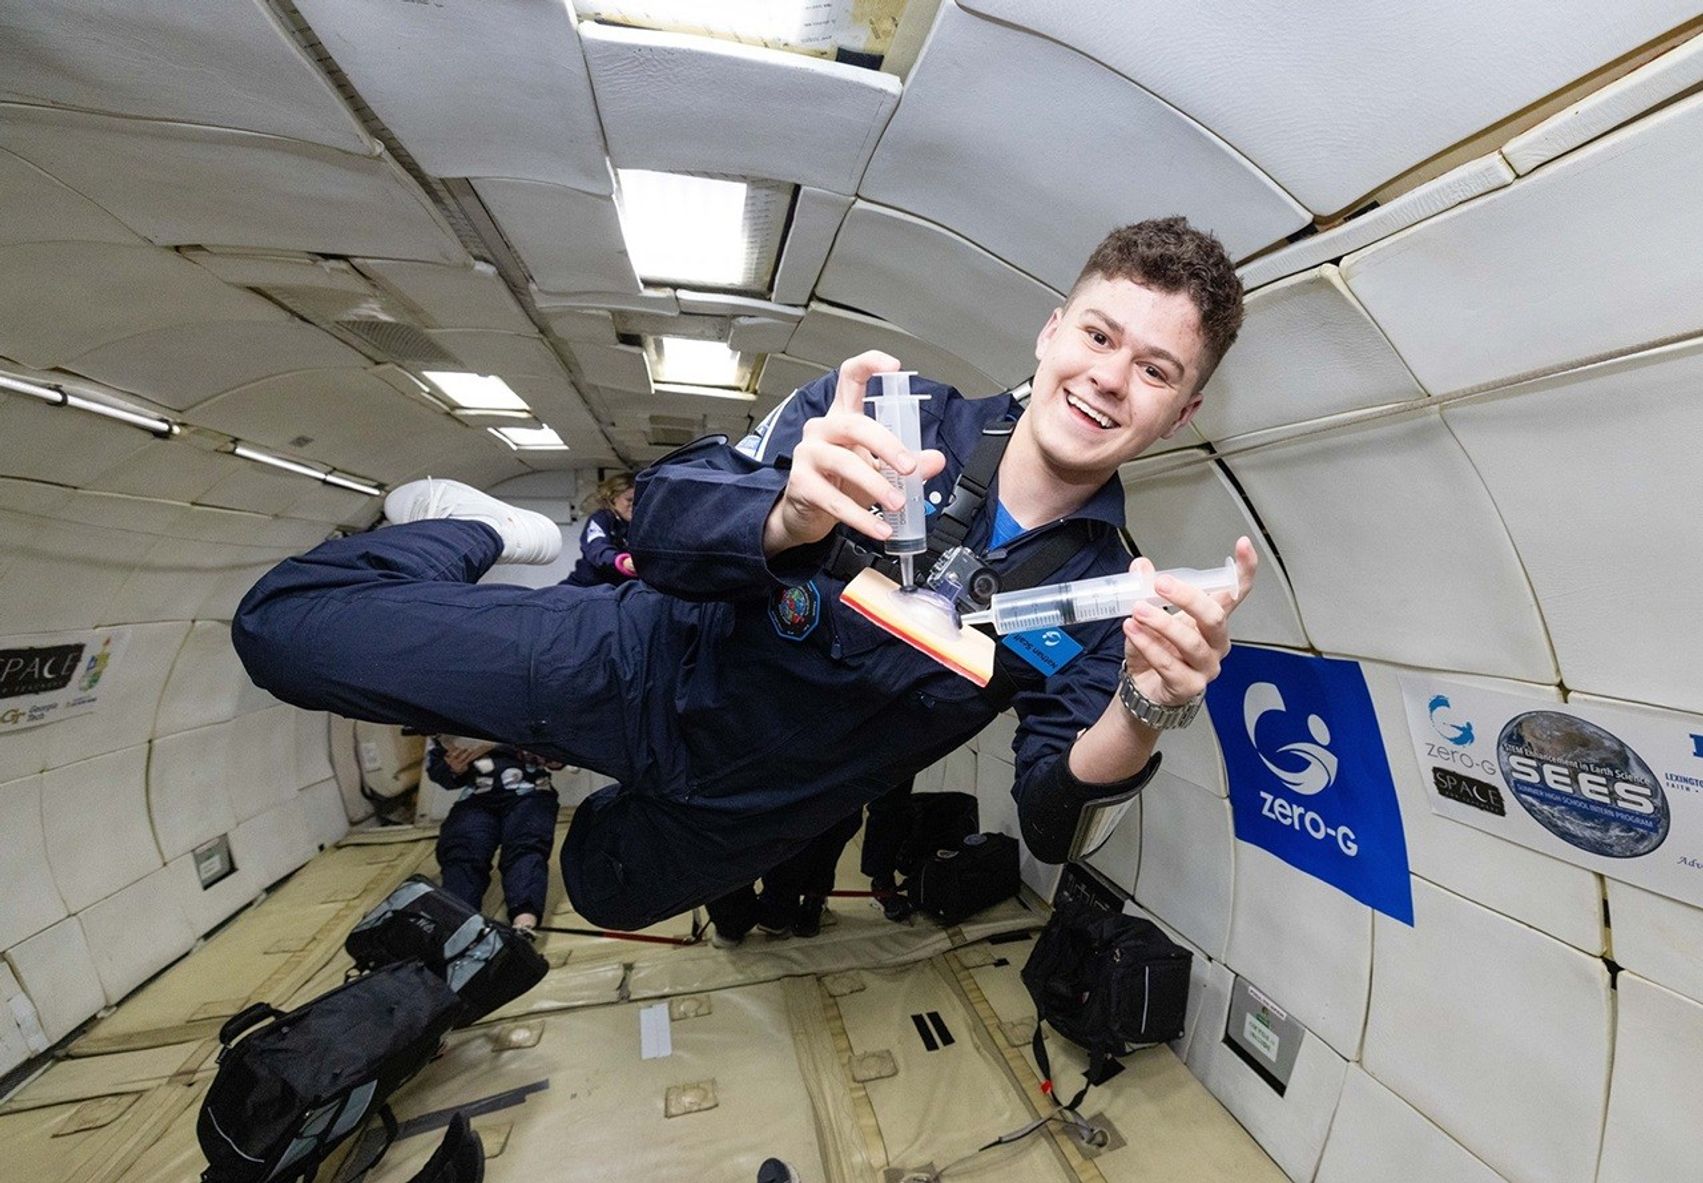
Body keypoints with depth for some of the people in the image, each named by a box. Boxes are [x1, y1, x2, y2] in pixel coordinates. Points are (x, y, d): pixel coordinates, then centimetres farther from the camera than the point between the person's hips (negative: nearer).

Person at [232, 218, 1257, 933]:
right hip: (658, 669, -2)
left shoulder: (1105, 592, -9)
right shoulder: (894, 410, -17)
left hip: (751, 806, 3)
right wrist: (790, 516, -42)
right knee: (287, 622, -2)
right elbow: (665, 526, -22)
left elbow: (1052, 820, -14)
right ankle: (489, 531, 26)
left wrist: (1145, 717, -33)